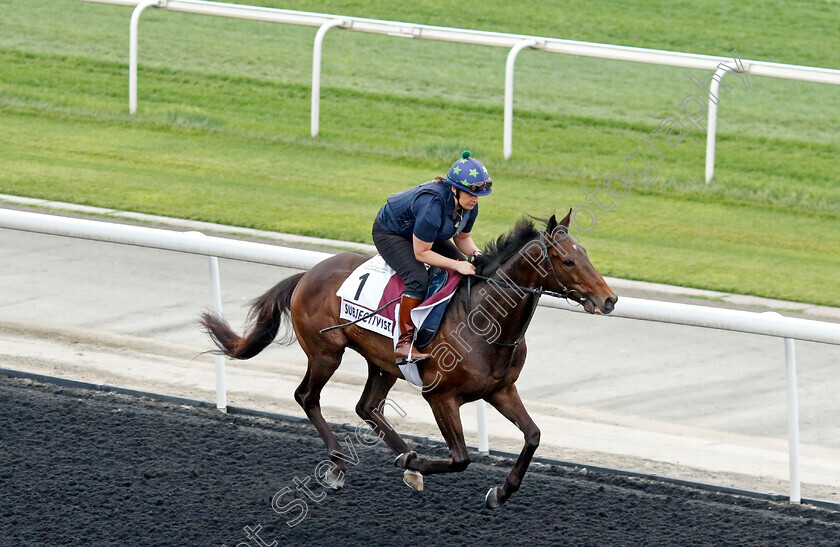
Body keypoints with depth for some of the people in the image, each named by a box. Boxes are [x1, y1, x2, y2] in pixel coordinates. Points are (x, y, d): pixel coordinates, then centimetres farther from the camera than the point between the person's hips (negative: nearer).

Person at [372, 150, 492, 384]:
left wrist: (474, 253, -19)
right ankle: (404, 343, -25)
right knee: (418, 279, -31)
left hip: (420, 233, 9)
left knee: (468, 269, -2)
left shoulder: (469, 205, -15)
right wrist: (456, 265, -37)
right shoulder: (433, 205, -40)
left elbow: (462, 237, 2)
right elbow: (421, 253, -33)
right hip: (389, 232, -9)